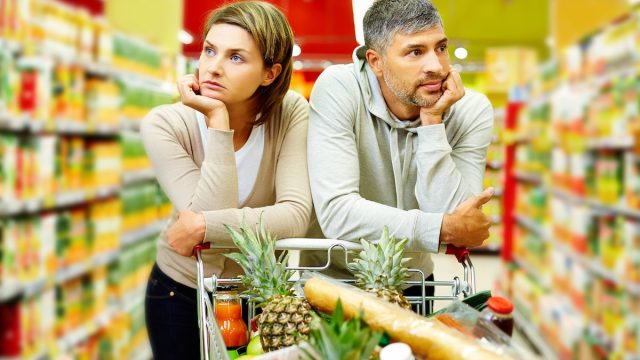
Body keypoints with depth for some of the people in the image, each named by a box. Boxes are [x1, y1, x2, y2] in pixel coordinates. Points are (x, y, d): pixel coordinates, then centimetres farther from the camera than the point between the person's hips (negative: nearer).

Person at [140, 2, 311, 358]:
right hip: (182, 292, 0)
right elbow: (206, 214, -30)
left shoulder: (291, 112, -18)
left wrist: (204, 227, -34)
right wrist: (218, 123, -33)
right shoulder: (164, 124, -20)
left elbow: (296, 216, -27)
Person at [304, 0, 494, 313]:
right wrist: (444, 229, -25)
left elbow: (453, 215, -20)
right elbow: (336, 213, -28)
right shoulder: (338, 89, -19)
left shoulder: (472, 111, -10)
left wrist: (432, 122, -24)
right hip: (332, 278, -3)